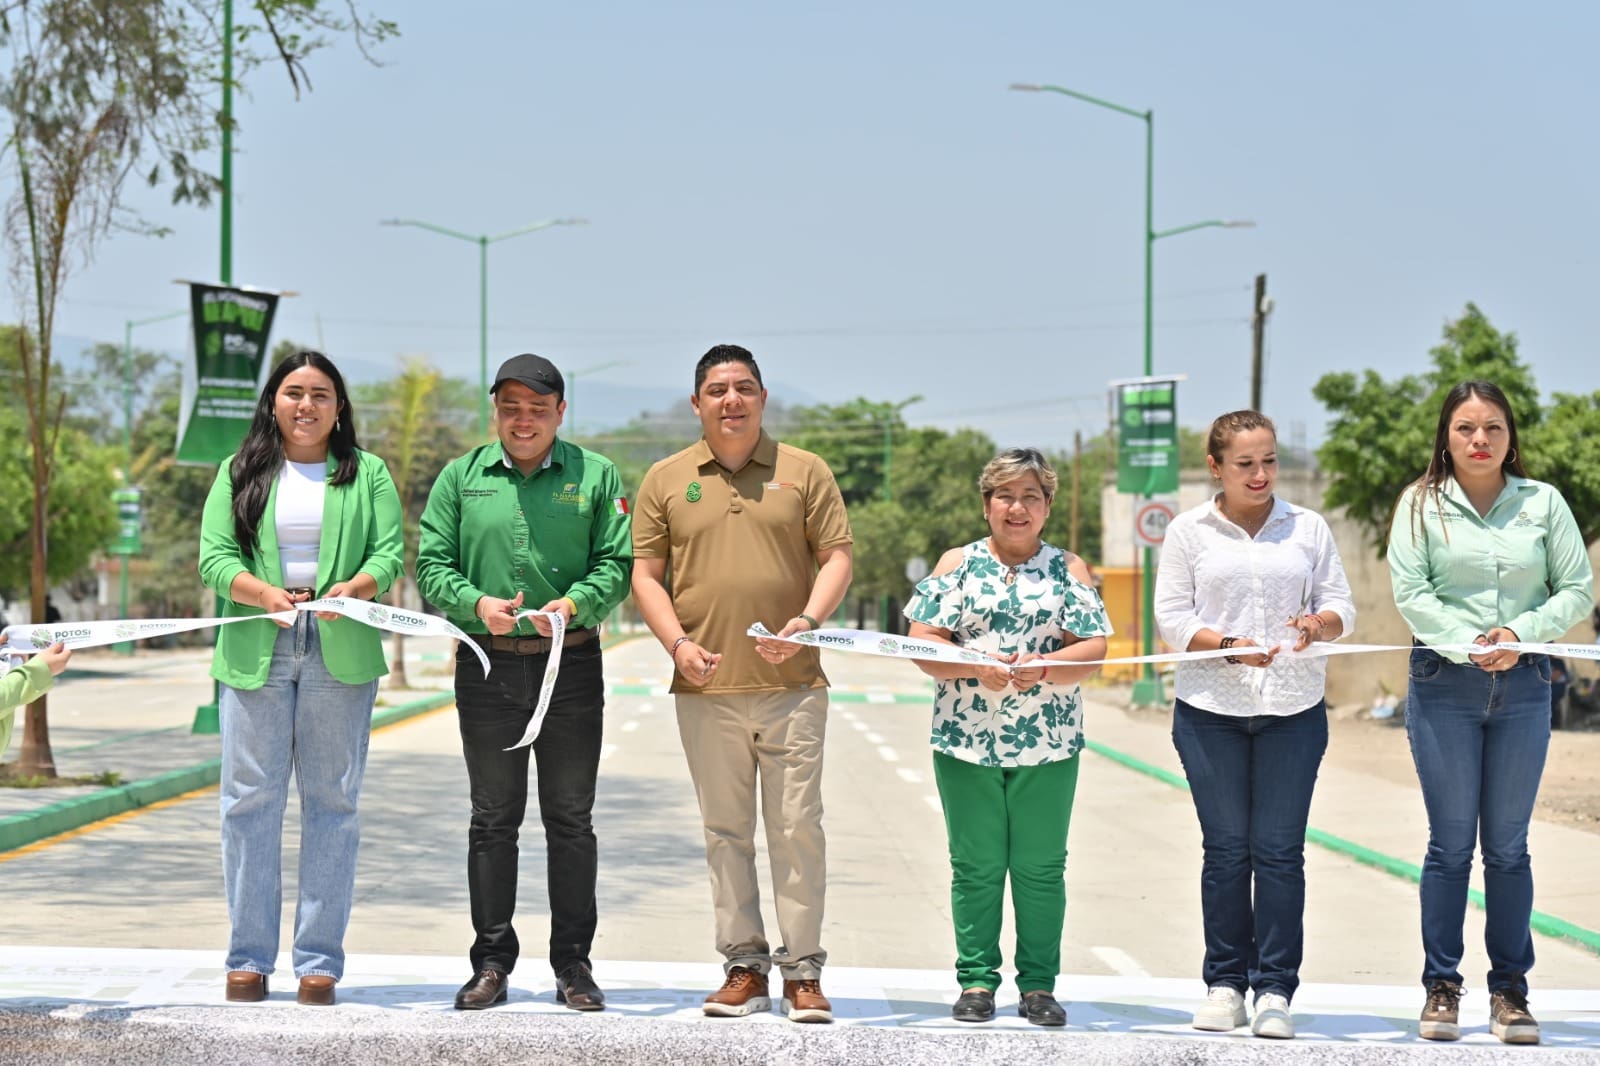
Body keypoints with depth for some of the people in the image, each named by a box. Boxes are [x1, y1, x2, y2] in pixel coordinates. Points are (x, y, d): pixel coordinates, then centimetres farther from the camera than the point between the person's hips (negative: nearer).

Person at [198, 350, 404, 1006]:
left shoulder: (367, 473, 11)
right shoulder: (241, 472, 11)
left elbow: (389, 553, 2)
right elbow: (215, 557, 1)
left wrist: (353, 588, -19)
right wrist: (266, 595, -18)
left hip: (340, 652, 0)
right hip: (255, 651, 0)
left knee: (333, 801, 1)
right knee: (250, 799, -1)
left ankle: (320, 961, 6)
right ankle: (248, 958, 7)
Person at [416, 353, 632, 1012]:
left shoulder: (596, 476, 4)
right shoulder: (461, 478, 7)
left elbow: (618, 563, -2)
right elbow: (432, 565, 2)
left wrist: (575, 601, -20)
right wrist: (478, 603, -16)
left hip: (572, 664, -1)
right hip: (487, 666, 1)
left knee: (570, 820, 4)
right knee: (493, 818, 6)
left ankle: (573, 963, 12)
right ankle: (491, 961, 13)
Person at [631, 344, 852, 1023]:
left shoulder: (804, 472, 6)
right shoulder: (667, 480, 8)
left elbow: (835, 558, 5)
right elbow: (646, 573, 8)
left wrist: (806, 622, -12)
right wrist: (677, 643, -7)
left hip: (792, 686, -1)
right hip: (706, 689, 1)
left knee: (797, 828, -1)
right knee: (726, 832, 6)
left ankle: (802, 970, 6)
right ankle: (744, 966, 14)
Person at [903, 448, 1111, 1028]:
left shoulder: (1068, 569, 8)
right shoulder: (957, 564, 7)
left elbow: (1094, 649, 0)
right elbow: (923, 641, -1)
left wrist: (1042, 667, -18)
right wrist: (976, 666, -17)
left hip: (1048, 743, 0)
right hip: (966, 738, 0)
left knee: (1041, 868, 4)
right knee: (975, 867, 4)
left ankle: (1038, 984, 12)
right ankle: (977, 980, 12)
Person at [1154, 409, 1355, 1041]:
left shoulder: (1309, 529, 9)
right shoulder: (1189, 532, 5)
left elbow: (1341, 607, 7)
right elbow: (1171, 617, 0)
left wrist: (1318, 624, -16)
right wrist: (1229, 646, -16)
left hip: (1293, 710, 0)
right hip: (1209, 710, 0)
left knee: (1279, 848, -2)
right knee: (1225, 848, 3)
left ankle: (1275, 989, 3)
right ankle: (1224, 983, 13)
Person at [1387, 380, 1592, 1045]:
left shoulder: (1542, 503, 5)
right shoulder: (1422, 505, 2)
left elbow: (1578, 590, 3)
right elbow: (1410, 593, -5)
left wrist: (1520, 634, -12)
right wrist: (1469, 643, -17)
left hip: (1523, 686, 1)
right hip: (1443, 684, -1)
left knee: (1508, 845, 6)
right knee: (1450, 843, 2)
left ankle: (1510, 989, 13)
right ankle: (1441, 986, 10)